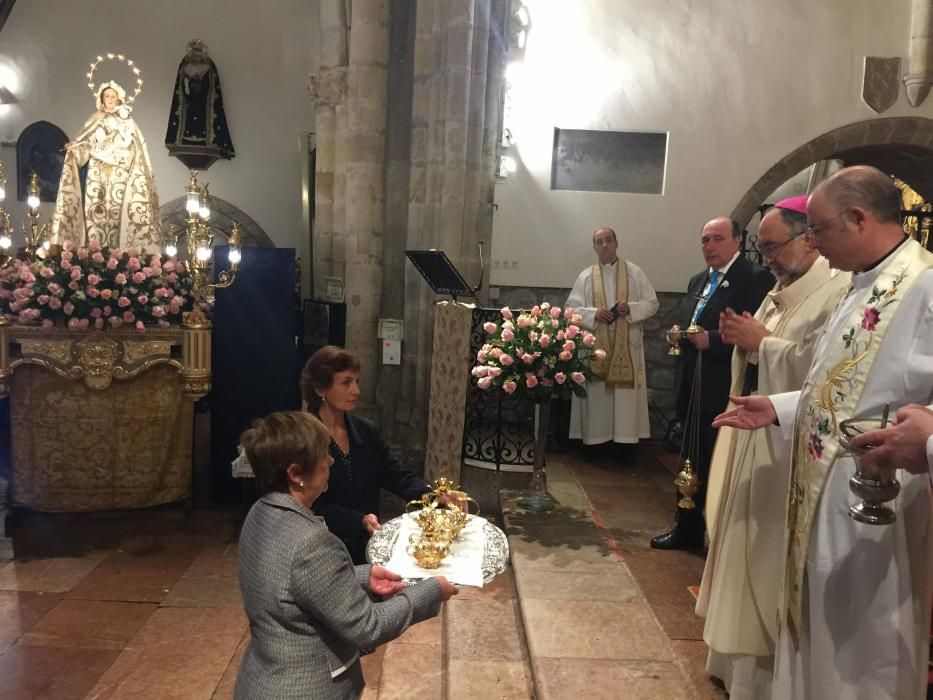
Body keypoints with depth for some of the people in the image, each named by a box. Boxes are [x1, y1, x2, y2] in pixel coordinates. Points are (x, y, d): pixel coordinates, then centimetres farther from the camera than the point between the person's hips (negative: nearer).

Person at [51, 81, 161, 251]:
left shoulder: (127, 121, 10)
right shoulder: (95, 121, 14)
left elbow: (134, 150, 2)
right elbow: (85, 146, 7)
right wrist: (74, 150, -12)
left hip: (118, 176, -1)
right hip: (97, 175, 1)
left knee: (117, 211, -9)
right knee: (95, 213, -5)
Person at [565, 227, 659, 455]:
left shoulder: (634, 272, 6)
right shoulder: (585, 277, 7)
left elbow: (652, 304, 4)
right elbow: (571, 308, 3)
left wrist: (631, 308, -14)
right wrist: (593, 313, -15)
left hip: (627, 347, -1)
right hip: (595, 347, 1)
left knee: (626, 394, -2)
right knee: (597, 394, 2)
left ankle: (625, 439, 6)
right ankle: (596, 439, 10)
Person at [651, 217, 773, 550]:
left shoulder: (756, 278, -11)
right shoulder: (697, 281, 16)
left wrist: (712, 339, -22)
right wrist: (679, 332, 2)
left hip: (724, 392, -8)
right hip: (691, 389, 8)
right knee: (692, 462, 18)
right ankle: (688, 528, 31)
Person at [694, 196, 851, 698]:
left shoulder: (839, 293, -15)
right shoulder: (778, 294, 13)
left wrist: (762, 342, -17)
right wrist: (742, 339, -3)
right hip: (756, 436, 9)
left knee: (771, 561, 1)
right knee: (746, 550, 17)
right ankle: (741, 659, 32)